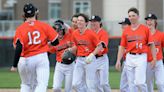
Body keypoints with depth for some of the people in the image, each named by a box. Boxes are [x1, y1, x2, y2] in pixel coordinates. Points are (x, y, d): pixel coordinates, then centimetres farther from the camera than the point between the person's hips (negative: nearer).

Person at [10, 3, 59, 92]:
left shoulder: (20, 29, -5)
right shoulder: (44, 26, -2)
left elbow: (18, 47, -15)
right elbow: (55, 42, -2)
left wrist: (14, 65, -14)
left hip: (25, 60, 1)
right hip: (42, 58, -1)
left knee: (26, 85, 20)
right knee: (42, 84, -9)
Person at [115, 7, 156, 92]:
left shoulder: (145, 29, 1)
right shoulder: (126, 31, 10)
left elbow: (151, 44, 0)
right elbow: (122, 47, 10)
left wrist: (154, 59, -7)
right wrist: (118, 60, 2)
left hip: (141, 57, -4)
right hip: (129, 58, 4)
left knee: (139, 82, -16)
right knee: (131, 83, 4)